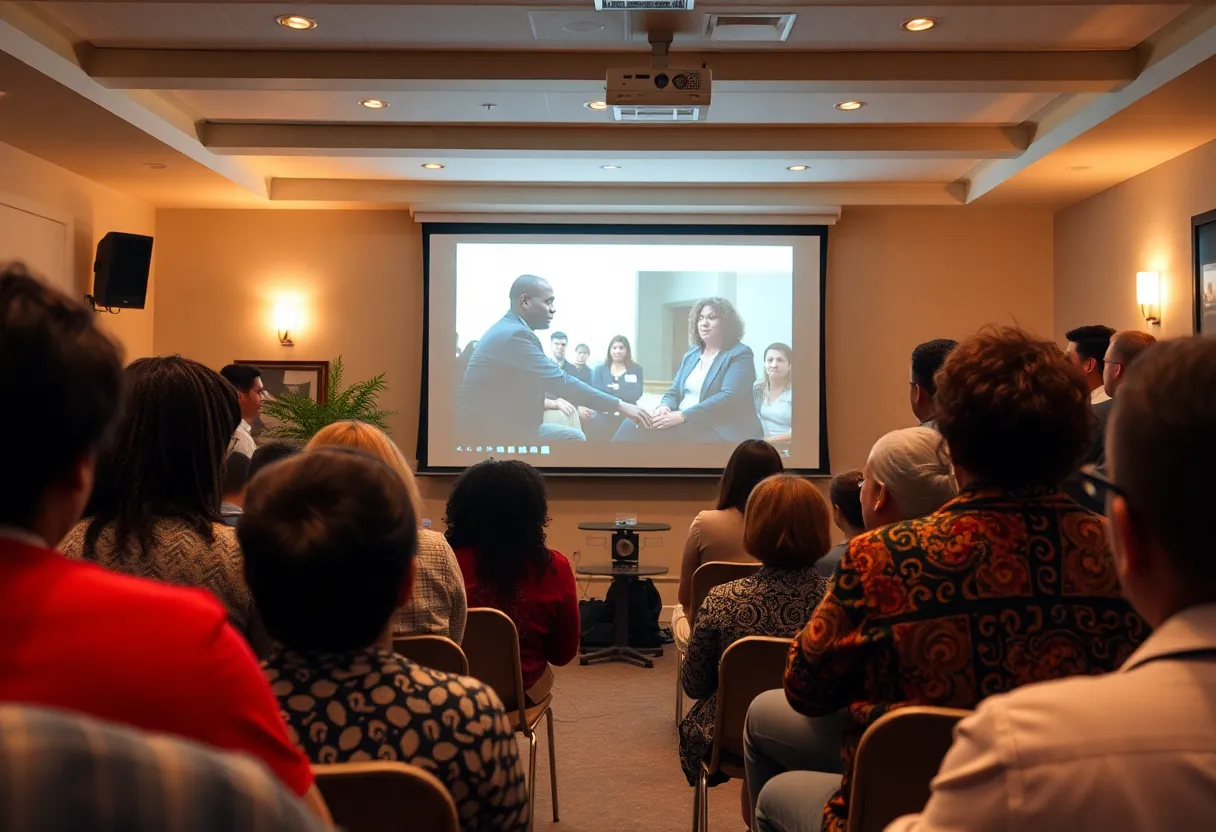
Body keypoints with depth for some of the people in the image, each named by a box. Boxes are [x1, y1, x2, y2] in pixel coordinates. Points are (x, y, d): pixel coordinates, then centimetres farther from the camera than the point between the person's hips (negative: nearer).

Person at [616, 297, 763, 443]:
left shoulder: (740, 354, -3)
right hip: (685, 426, 7)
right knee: (633, 426, -21)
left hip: (720, 431, -6)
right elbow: (674, 392, 18)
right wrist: (664, 406, -8)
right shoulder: (691, 353, 19)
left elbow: (728, 398, -17)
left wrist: (682, 416, -23)